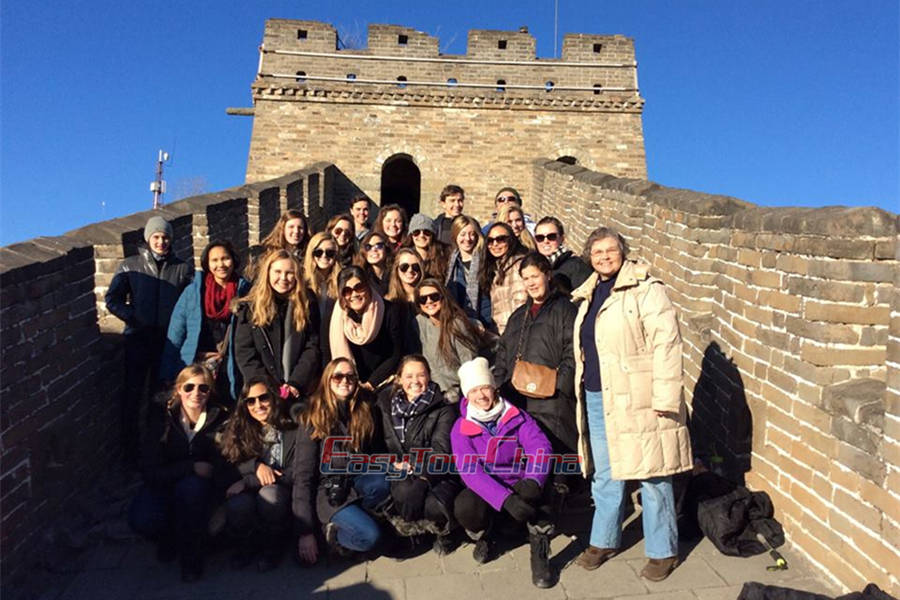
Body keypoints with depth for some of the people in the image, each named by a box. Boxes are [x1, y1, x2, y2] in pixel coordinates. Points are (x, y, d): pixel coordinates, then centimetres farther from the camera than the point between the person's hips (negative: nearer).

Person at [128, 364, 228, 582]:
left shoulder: (220, 422, -11)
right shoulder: (163, 423, -10)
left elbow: (224, 469, -7)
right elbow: (151, 472, -15)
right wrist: (191, 466, -24)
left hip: (203, 489, -1)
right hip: (164, 486, 1)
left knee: (190, 487, -36)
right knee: (142, 520, -28)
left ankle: (191, 554, -12)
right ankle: (169, 538, 10)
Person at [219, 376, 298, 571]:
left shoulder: (293, 430, -4)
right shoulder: (236, 429, 8)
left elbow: (296, 474, -10)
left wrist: (248, 482, -19)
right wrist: (256, 466, -17)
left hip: (280, 495, -2)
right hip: (248, 492, 2)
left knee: (269, 494, -35)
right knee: (238, 503, -31)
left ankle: (272, 548, -5)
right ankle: (247, 546, 2)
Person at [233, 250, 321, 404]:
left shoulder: (308, 306, 6)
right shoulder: (249, 308, 4)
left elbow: (312, 349, 1)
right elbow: (244, 354, -1)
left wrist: (296, 384, -12)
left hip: (300, 392, 1)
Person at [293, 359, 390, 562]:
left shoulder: (366, 413, 3)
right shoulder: (313, 419, -8)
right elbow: (303, 475, -11)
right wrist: (305, 532, -14)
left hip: (356, 483, 5)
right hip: (327, 490, -5)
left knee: (382, 483, -29)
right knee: (370, 535, -26)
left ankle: (347, 519, -4)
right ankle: (333, 531, 3)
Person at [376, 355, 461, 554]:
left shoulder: (443, 408, -3)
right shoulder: (386, 403, 6)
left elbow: (440, 450, -9)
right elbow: (388, 444, 2)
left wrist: (411, 465, -16)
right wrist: (399, 466, -15)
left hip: (436, 475, -1)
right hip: (402, 476, 1)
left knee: (435, 506, -31)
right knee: (407, 491, -34)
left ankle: (442, 531, 8)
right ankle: (407, 532, 0)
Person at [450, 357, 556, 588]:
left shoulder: (516, 417, -5)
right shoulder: (461, 428, -8)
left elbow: (541, 446, -20)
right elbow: (470, 472, -21)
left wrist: (533, 482, -41)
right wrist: (506, 500, -35)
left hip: (518, 487, 0)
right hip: (485, 492, 1)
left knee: (535, 489, -34)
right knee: (463, 507, -32)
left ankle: (540, 552, -12)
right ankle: (483, 538, 4)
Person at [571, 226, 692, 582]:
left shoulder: (645, 289, -8)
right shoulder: (589, 294, 14)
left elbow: (666, 342, -15)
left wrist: (664, 398, -19)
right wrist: (582, 392, 19)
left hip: (637, 400, -6)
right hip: (596, 398, 7)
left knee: (652, 478, 5)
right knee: (606, 476, 18)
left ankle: (663, 552, 23)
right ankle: (604, 540, 34)